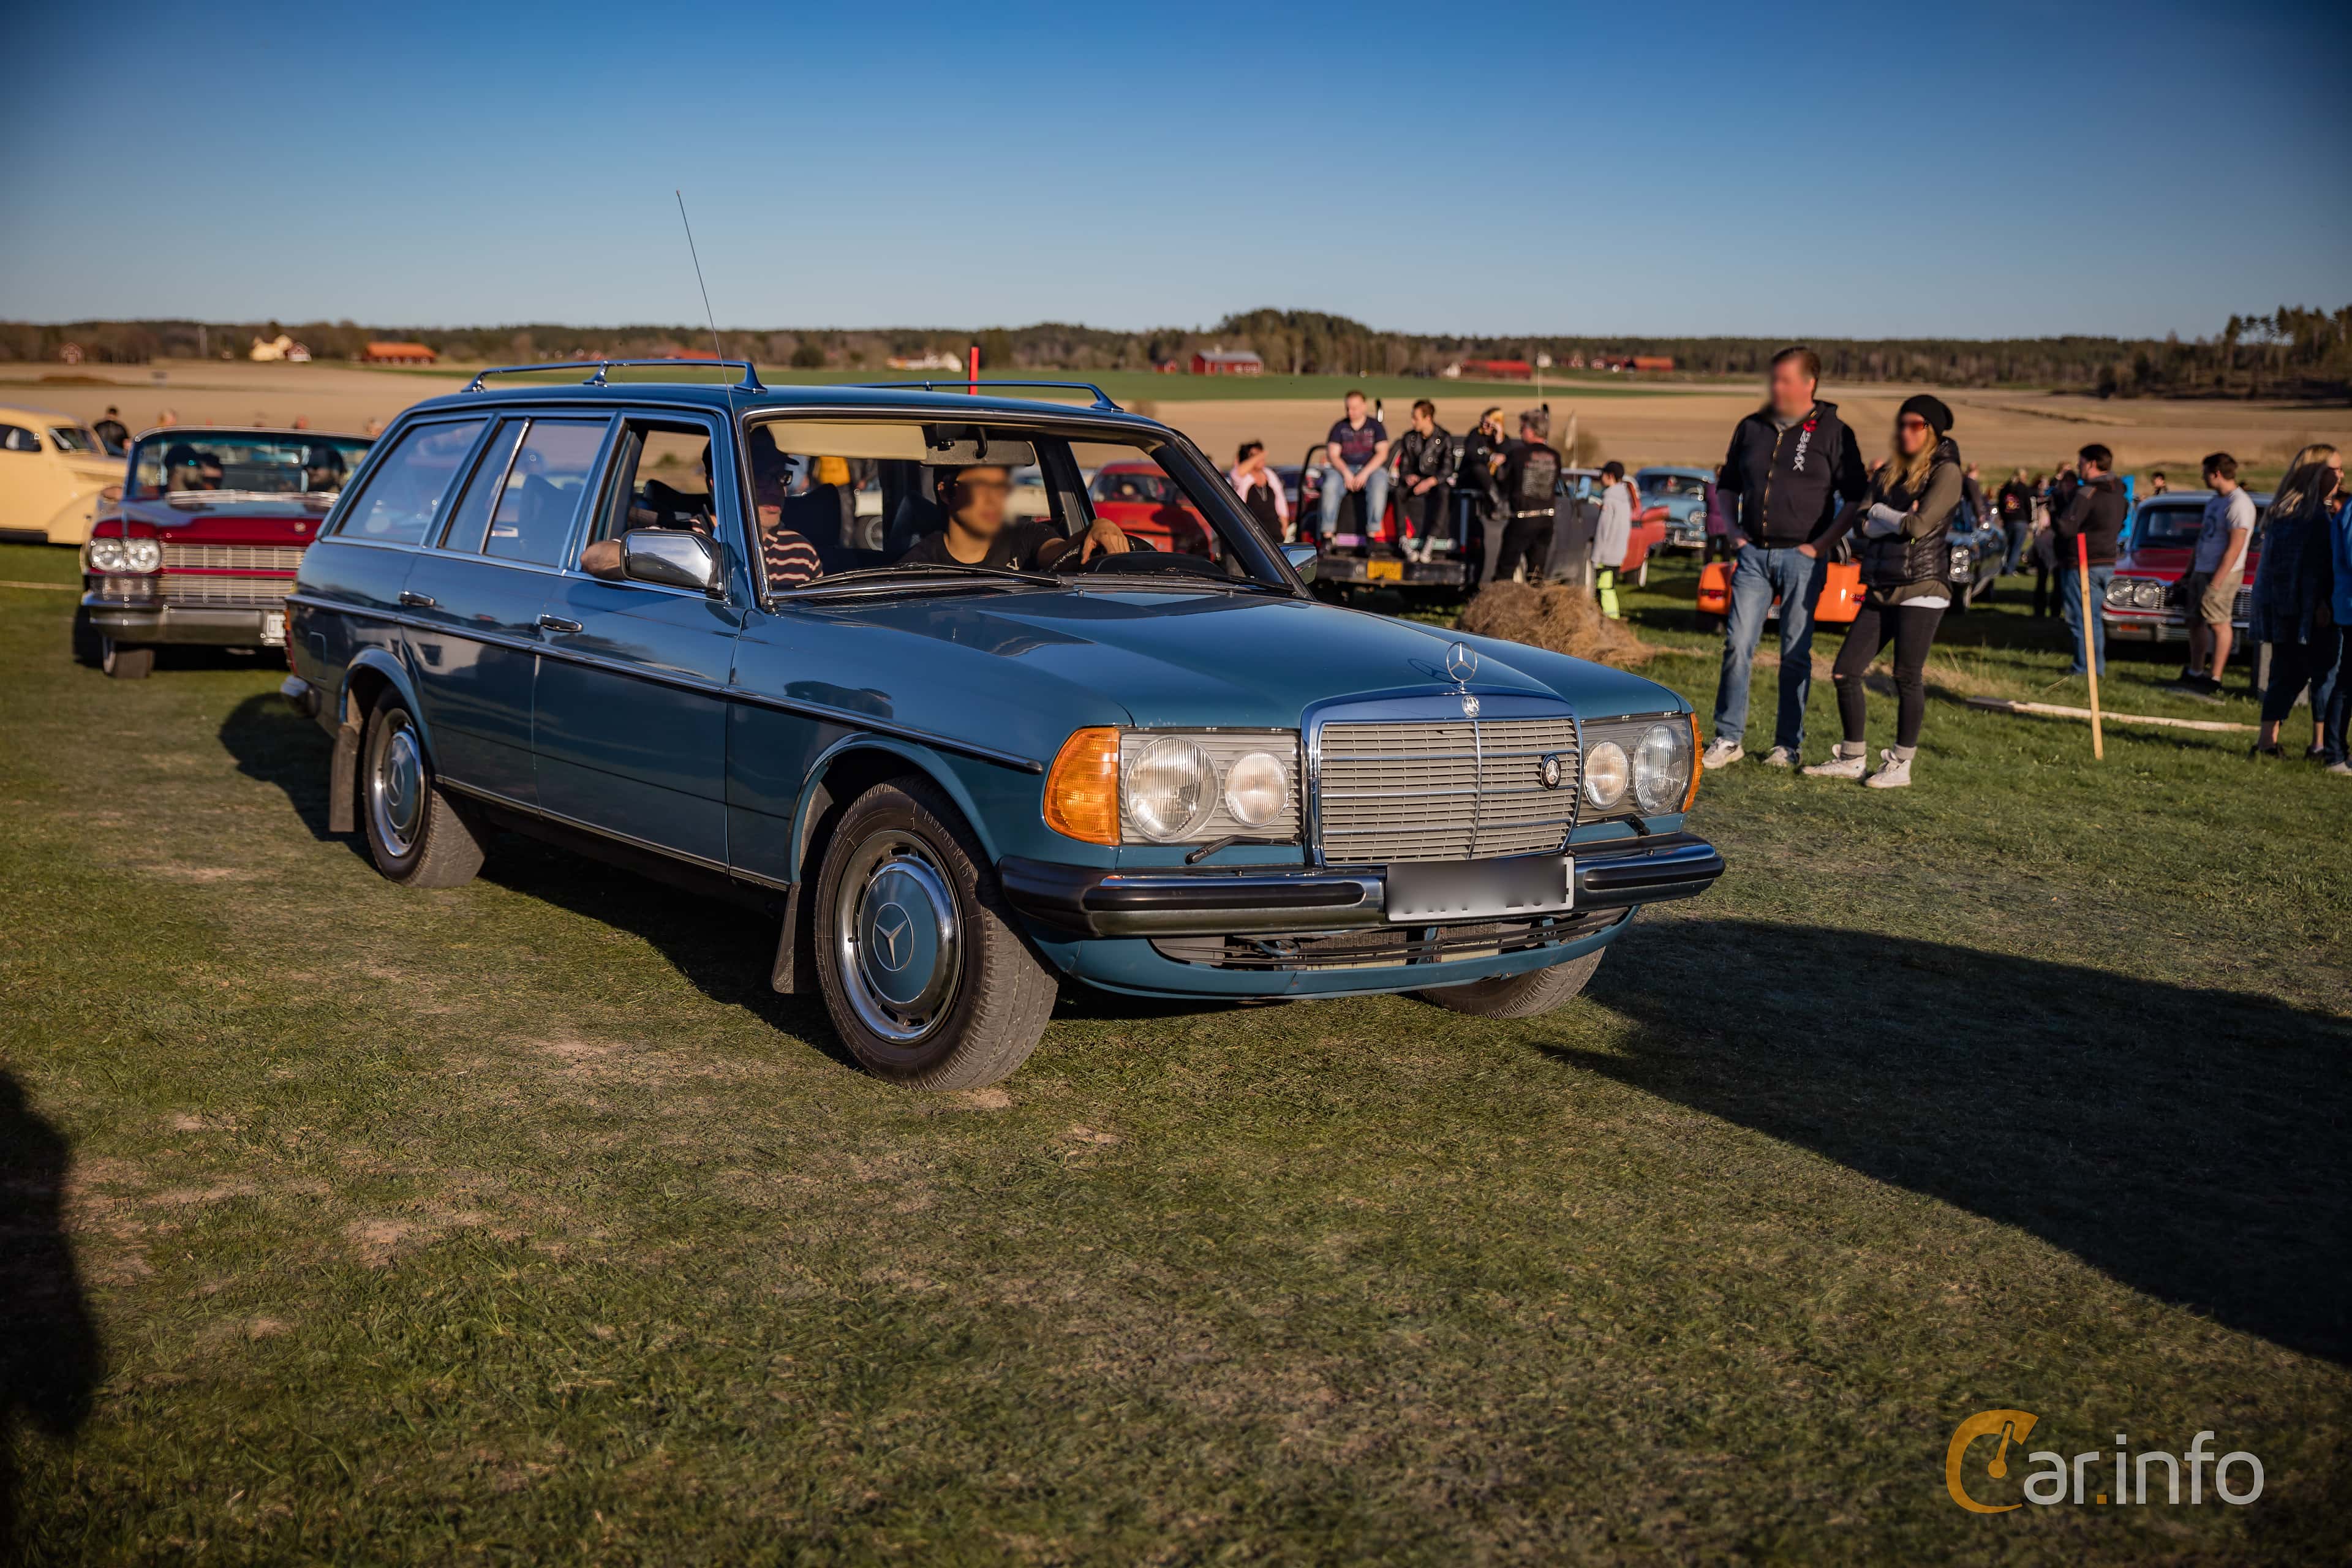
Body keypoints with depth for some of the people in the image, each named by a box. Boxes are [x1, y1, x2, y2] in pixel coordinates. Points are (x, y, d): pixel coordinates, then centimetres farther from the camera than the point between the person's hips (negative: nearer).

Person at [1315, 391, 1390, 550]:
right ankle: (1328, 535, -30)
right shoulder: (1340, 427, 10)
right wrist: (1346, 473, -16)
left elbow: (1382, 453, -2)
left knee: (1379, 486, -35)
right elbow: (1333, 455, 2)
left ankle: (1372, 534, -35)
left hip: (1371, 469, -1)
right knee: (1330, 486, -32)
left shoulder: (1376, 426, 8)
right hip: (1344, 469, 1)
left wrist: (1365, 473, -16)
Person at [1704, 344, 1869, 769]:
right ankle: (1728, 738, 3)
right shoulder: (1751, 428, 10)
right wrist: (1733, 534, 8)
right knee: (1737, 644, -3)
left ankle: (1788, 744, 11)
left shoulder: (1833, 432, -1)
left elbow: (1857, 498, 1)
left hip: (1801, 558, -3)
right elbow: (1727, 487, 21)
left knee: (1795, 653, 3)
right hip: (1753, 554, 3)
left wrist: (1822, 543, -6)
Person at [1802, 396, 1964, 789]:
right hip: (1880, 590, 7)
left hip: (1921, 589, -7)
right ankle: (1852, 759, 15)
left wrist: (1881, 513, 0)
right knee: (1845, 672, 3)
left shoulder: (1946, 472, -3)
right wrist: (1899, 520, -10)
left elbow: (1920, 525, -15)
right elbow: (1863, 521, 5)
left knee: (1907, 677, -4)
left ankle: (1900, 765, 7)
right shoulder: (1889, 473, 17)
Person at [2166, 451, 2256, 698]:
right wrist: (2189, 572, 19)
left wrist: (2215, 584, -21)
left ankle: (2215, 681, -4)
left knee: (2218, 623, -7)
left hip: (2223, 573, -9)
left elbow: (2235, 548, -19)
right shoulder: (2215, 501, 15)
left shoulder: (2239, 504, -15)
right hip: (2202, 571, 9)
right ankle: (2195, 674, 22)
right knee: (2196, 622, 13)